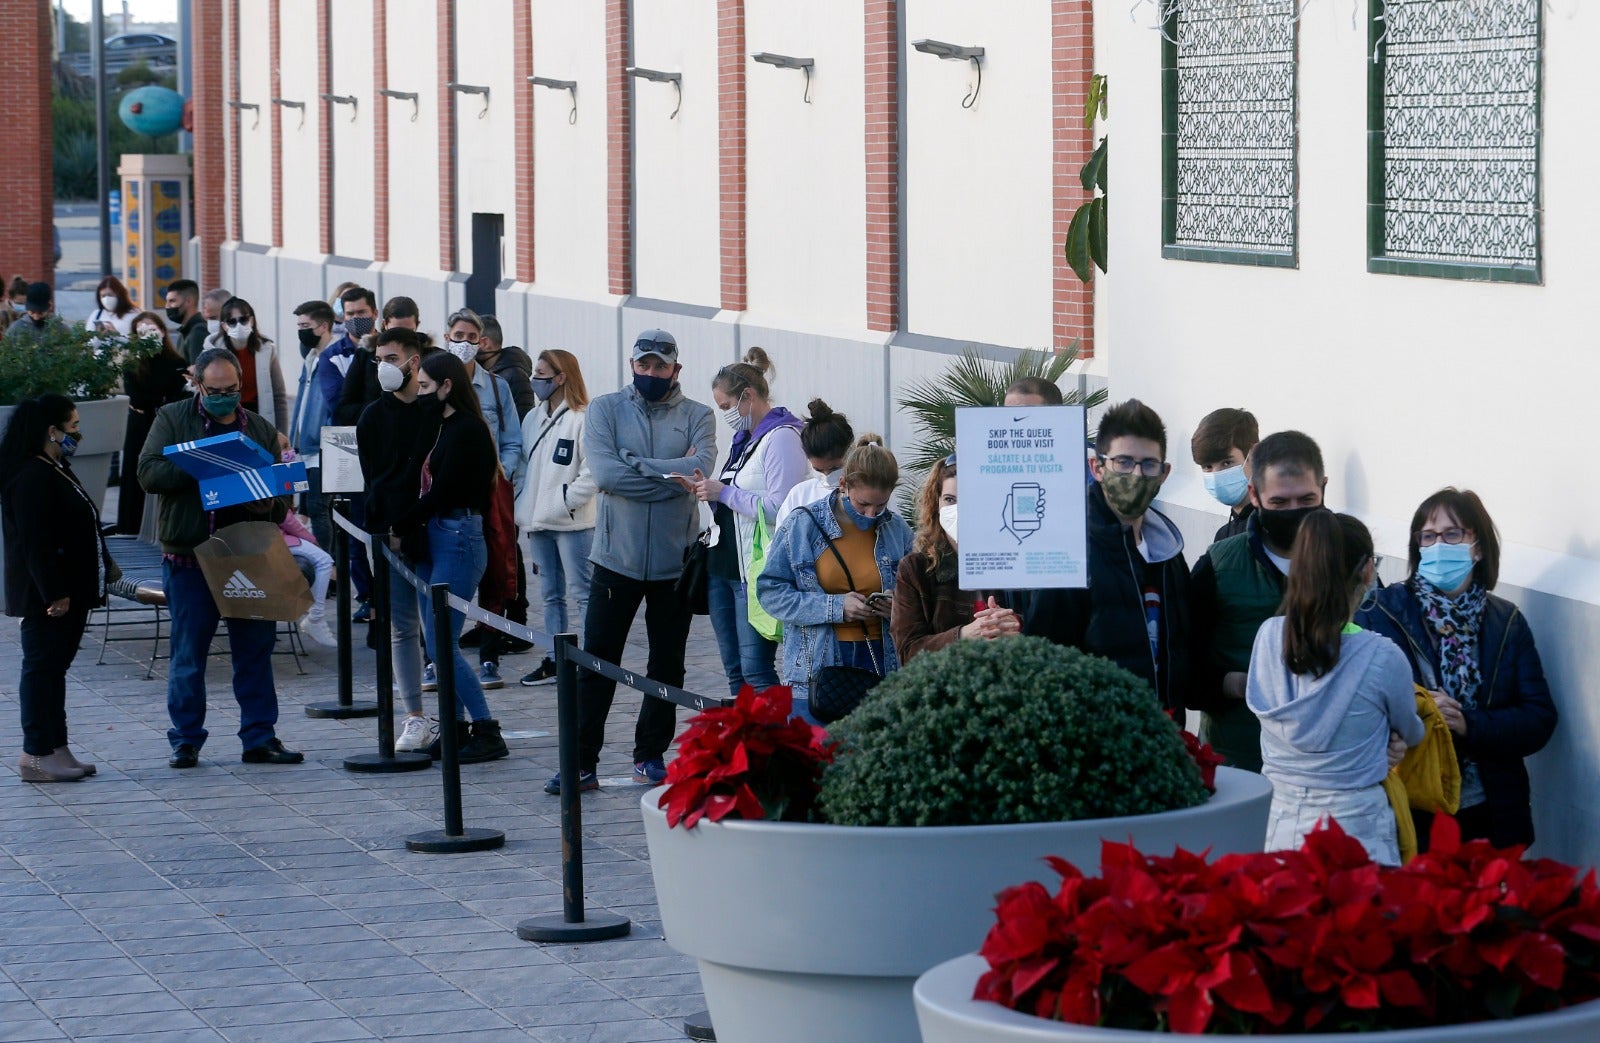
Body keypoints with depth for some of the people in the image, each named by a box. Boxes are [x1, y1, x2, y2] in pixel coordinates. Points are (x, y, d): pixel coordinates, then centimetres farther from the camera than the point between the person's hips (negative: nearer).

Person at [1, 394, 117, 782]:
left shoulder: (57, 472, 15)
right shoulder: (32, 477, -18)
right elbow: (34, 542, -23)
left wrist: (103, 570, 20)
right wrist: (53, 593, -24)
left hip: (69, 592, 10)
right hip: (47, 597, -10)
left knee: (54, 667, 12)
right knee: (41, 667, -5)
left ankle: (56, 749, 16)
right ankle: (36, 756, -2)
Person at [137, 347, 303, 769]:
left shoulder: (261, 430, 12)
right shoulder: (172, 419, 3)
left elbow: (283, 499, 11)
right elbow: (149, 473, -9)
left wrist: (268, 504, -13)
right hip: (189, 557, -3)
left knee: (255, 651, 5)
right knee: (188, 655, 2)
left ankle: (260, 737, 12)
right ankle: (186, 741, 11)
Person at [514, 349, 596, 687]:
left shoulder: (583, 419, -13)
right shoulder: (532, 419, 12)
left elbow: (592, 471, -16)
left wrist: (566, 501, -17)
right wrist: (522, 503, 5)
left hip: (572, 523, -8)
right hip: (538, 521, 8)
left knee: (581, 594, -7)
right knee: (551, 594, 14)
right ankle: (553, 660, 21)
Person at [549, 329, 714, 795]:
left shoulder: (697, 416, 3)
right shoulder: (605, 409, 1)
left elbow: (700, 468, -16)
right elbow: (604, 472, -14)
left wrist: (636, 467, -15)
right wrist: (672, 473, -13)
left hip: (675, 560, 1)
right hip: (616, 558, -1)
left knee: (667, 664, 10)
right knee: (596, 661, -2)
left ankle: (651, 755, 22)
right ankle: (582, 761, 1)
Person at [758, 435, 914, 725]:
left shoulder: (897, 529, 6)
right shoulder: (802, 526, -2)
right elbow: (770, 592, -4)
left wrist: (900, 605, -8)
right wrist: (834, 607, -15)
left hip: (881, 666, 2)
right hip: (815, 667, -2)